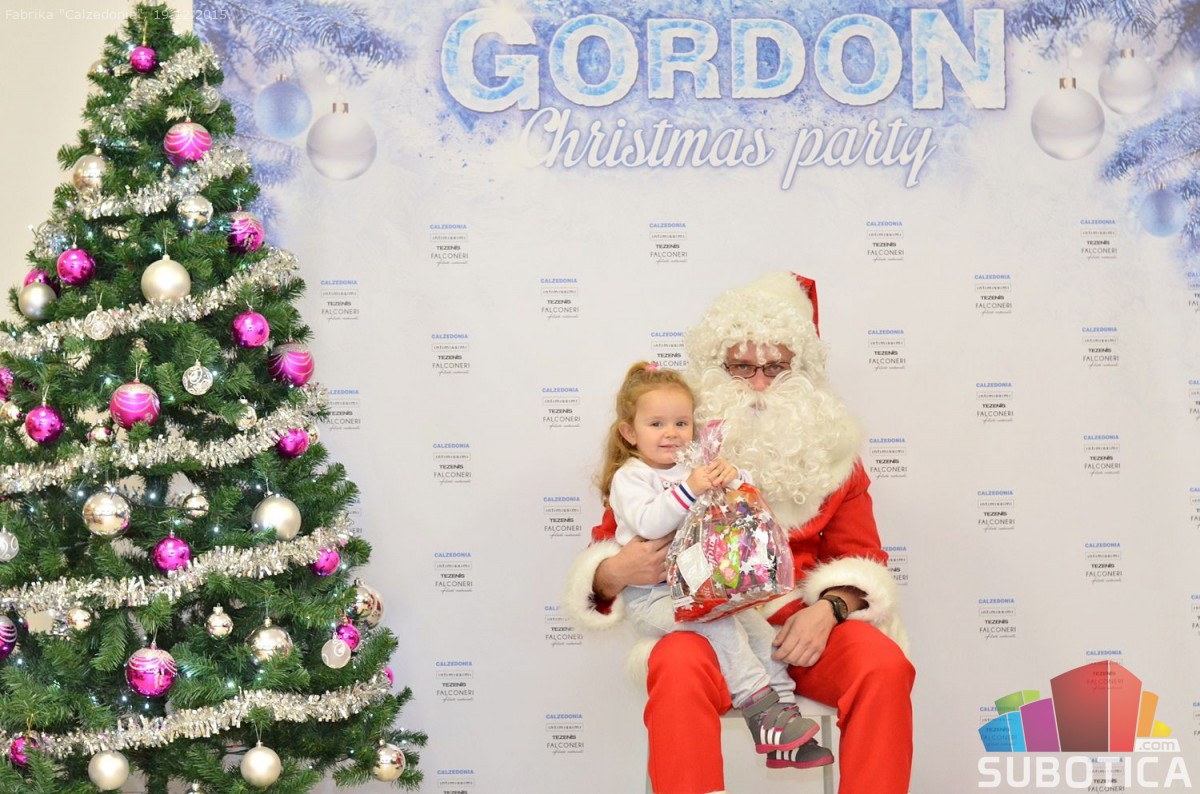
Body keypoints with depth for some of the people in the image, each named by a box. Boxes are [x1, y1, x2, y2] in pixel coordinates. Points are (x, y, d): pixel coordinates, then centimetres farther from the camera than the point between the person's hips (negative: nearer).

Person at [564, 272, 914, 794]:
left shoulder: (828, 452, 11)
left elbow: (860, 557, 10)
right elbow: (607, 549, 8)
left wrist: (829, 609, -12)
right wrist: (615, 572, -18)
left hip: (802, 626, 2)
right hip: (702, 627, -2)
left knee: (884, 666, -27)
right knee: (680, 671, -36)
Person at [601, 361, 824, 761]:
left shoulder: (695, 468, 16)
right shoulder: (629, 477, -4)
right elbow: (647, 522, -24)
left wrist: (732, 476, -10)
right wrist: (689, 489, -31)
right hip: (651, 595, -7)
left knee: (755, 623, -10)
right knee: (718, 623, -29)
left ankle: (783, 705, -8)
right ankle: (758, 706, -29)